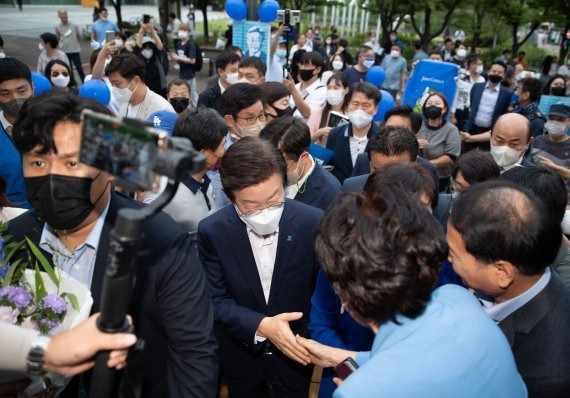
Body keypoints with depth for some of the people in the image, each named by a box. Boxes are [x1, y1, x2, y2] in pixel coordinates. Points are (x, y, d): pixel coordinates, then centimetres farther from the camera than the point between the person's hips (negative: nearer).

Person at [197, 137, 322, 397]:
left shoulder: (314, 223, -22)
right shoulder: (212, 231, -19)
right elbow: (217, 301, -16)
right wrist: (261, 326, -30)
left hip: (296, 351, 0)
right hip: (240, 356, 1)